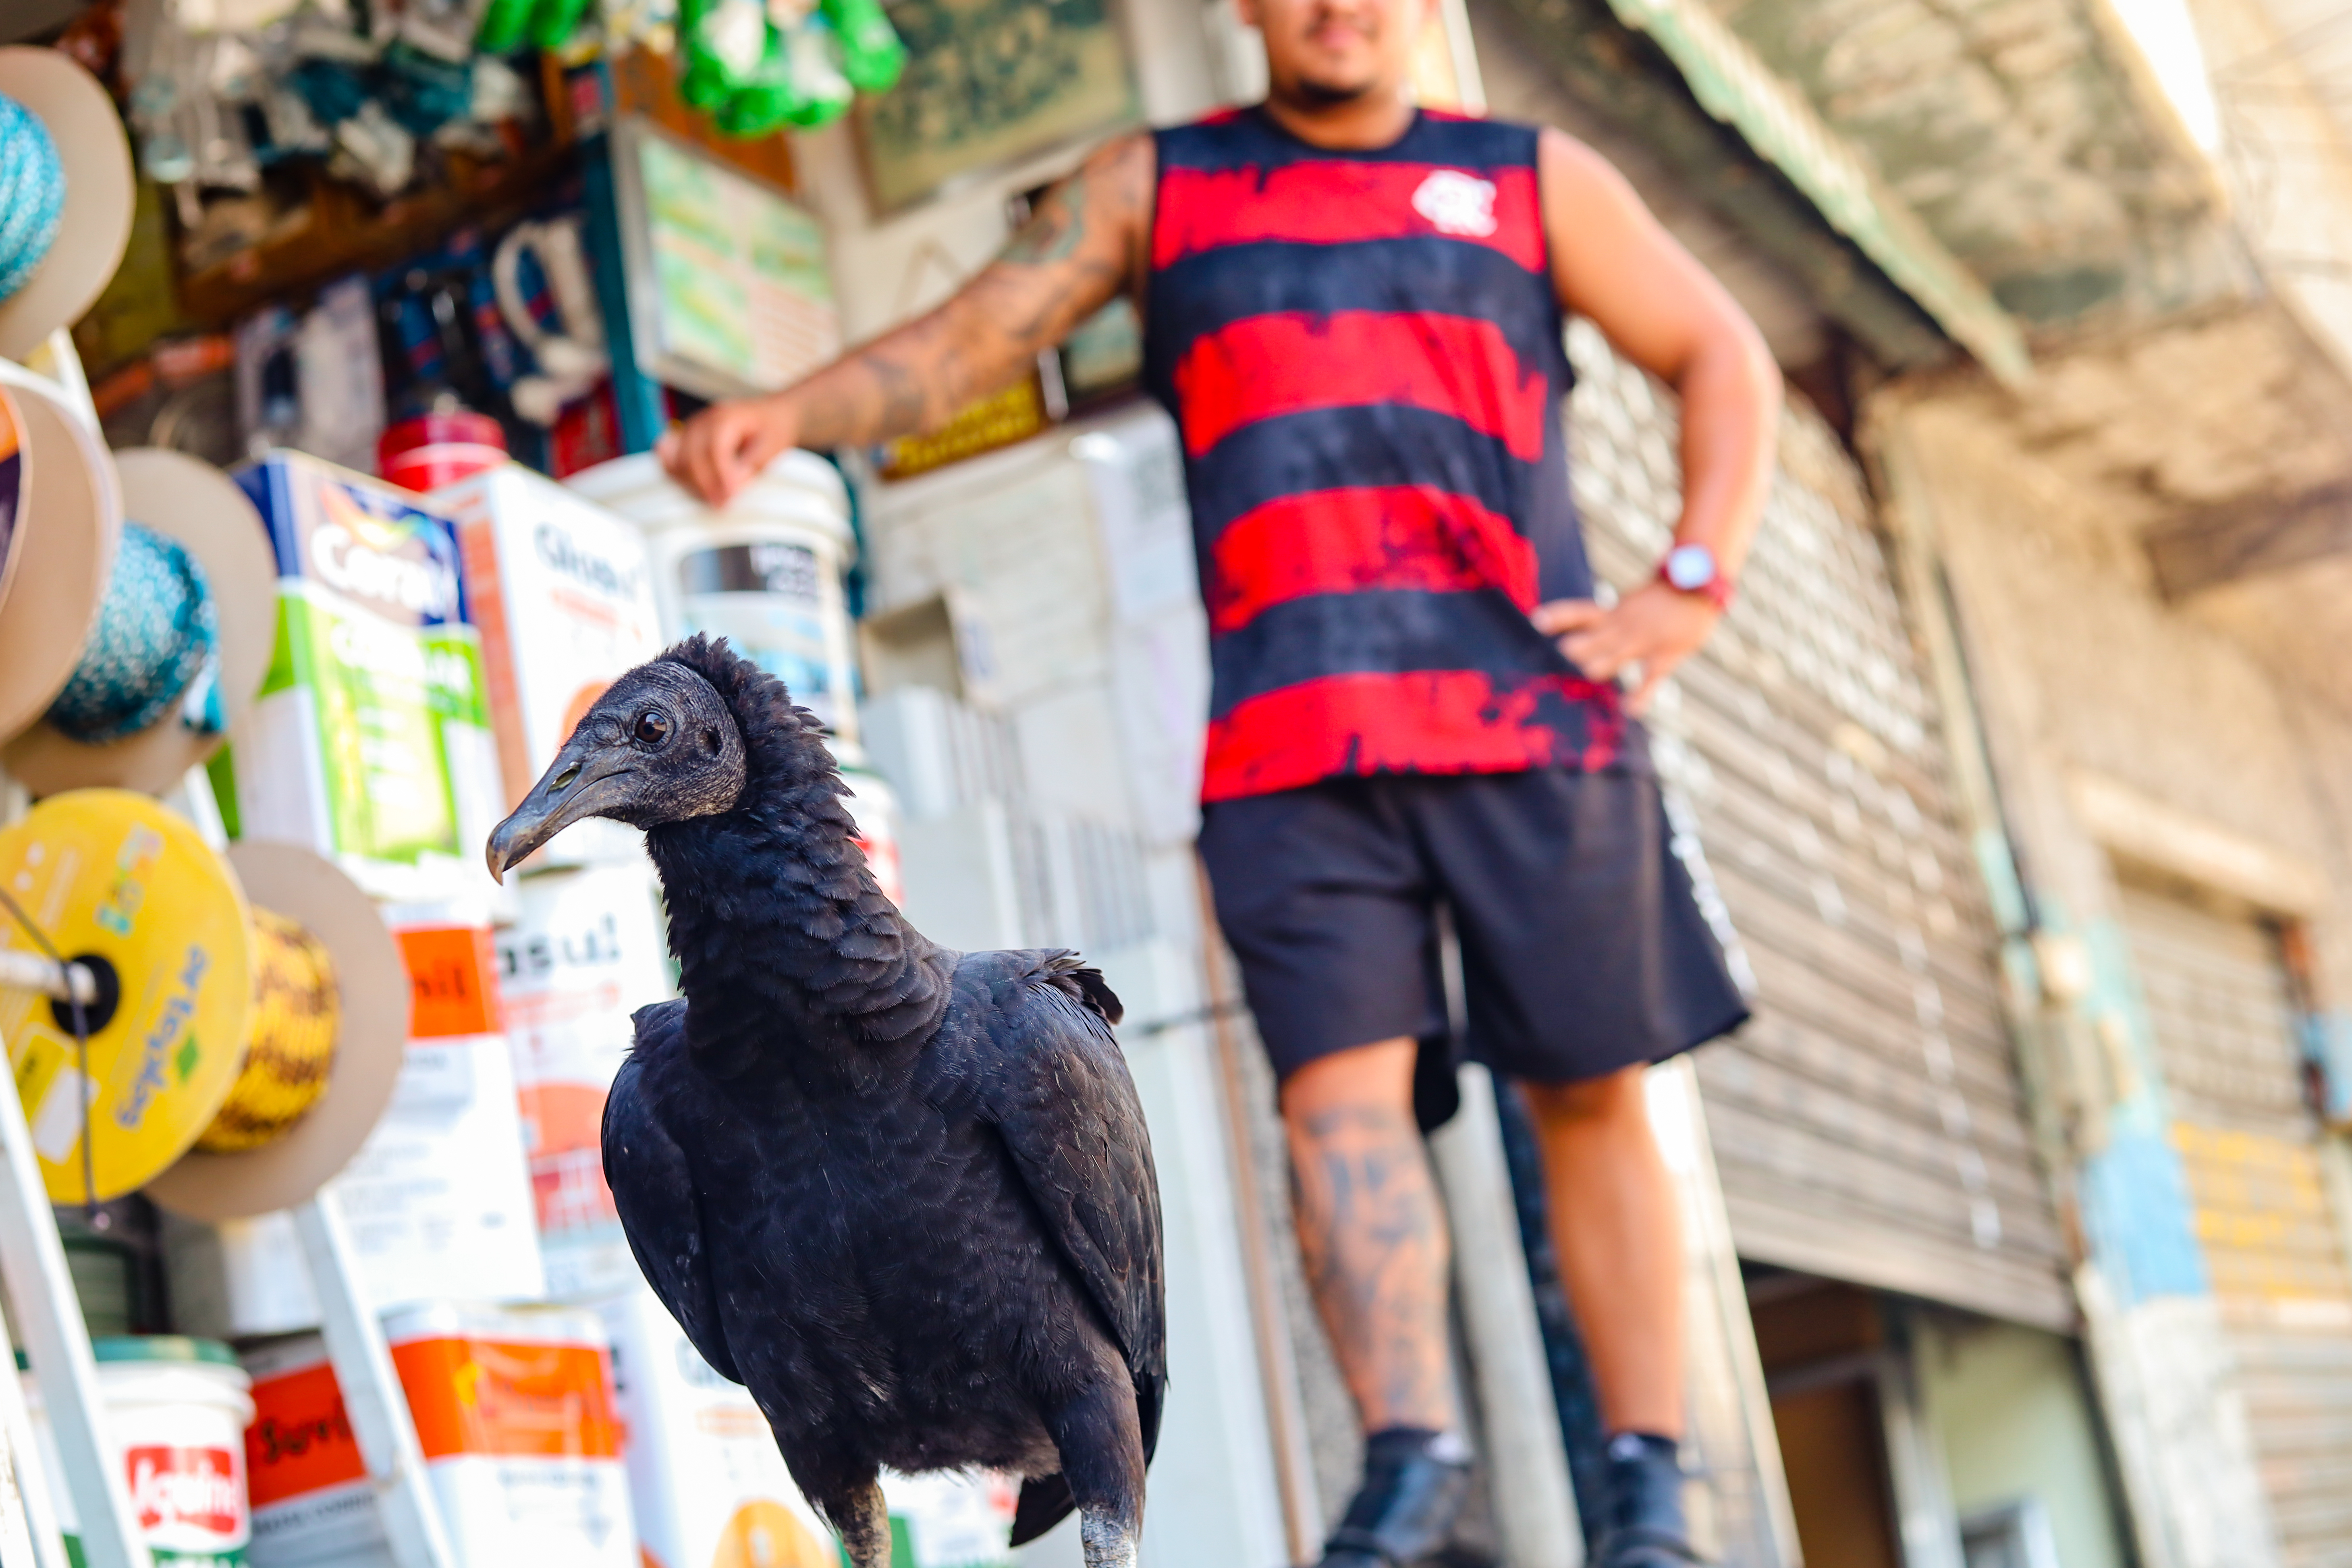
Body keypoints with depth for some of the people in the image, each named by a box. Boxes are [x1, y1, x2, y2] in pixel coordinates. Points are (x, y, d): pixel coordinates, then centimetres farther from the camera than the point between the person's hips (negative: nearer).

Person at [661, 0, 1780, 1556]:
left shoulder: (1535, 178, 15)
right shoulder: (1157, 183, 16)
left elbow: (1722, 358, 17)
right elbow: (972, 336, 6)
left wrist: (1692, 586, 4)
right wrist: (794, 411, -12)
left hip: (1531, 719, 0)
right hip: (1289, 745, 0)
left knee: (1591, 1090, 1)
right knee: (1340, 1087, -12)